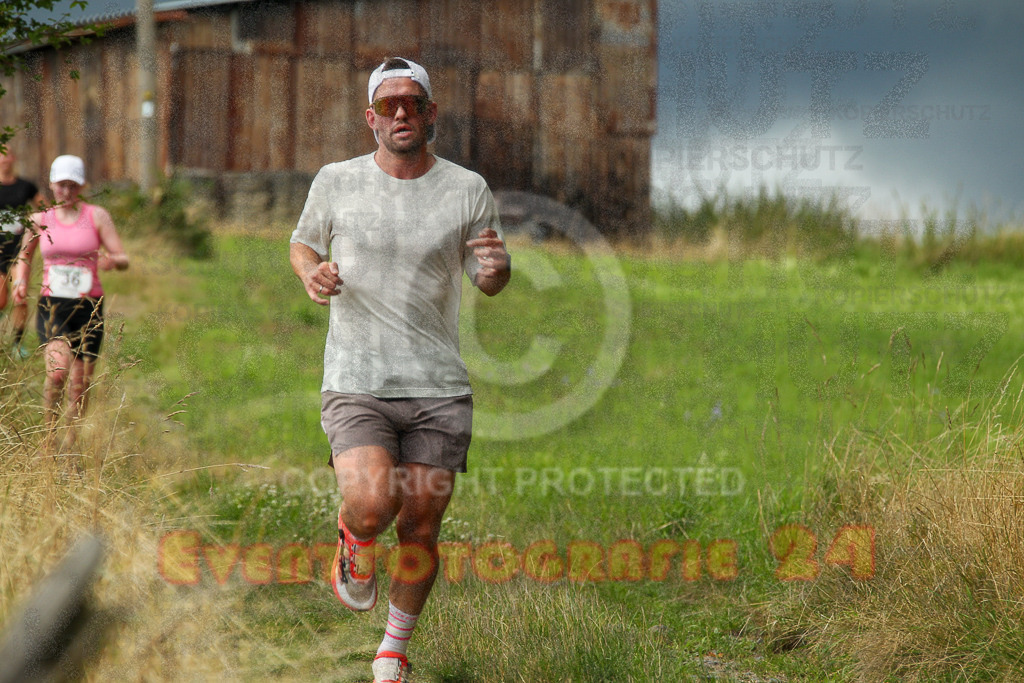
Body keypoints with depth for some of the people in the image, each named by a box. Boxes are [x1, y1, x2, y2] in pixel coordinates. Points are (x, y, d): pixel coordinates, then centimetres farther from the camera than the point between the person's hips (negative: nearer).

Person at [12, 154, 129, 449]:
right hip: (52, 305, -1)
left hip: (89, 306, 1)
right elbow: (25, 255, 22)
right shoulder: (39, 220, 5)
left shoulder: (97, 216, 1)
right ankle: (49, 433, -6)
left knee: (80, 385, 4)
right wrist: (20, 283, 3)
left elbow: (123, 259, -2)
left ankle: (70, 442, 24)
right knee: (57, 370, -24)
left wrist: (111, 260, -25)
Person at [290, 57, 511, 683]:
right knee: (372, 505, -24)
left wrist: (496, 269, -13)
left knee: (420, 530, 3)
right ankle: (355, 540, 14)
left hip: (439, 388, 1)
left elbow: (489, 283, 12)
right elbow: (303, 243, 19)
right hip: (355, 383, -1)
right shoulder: (336, 182, 3)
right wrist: (310, 272, -4)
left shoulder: (468, 189, 3)